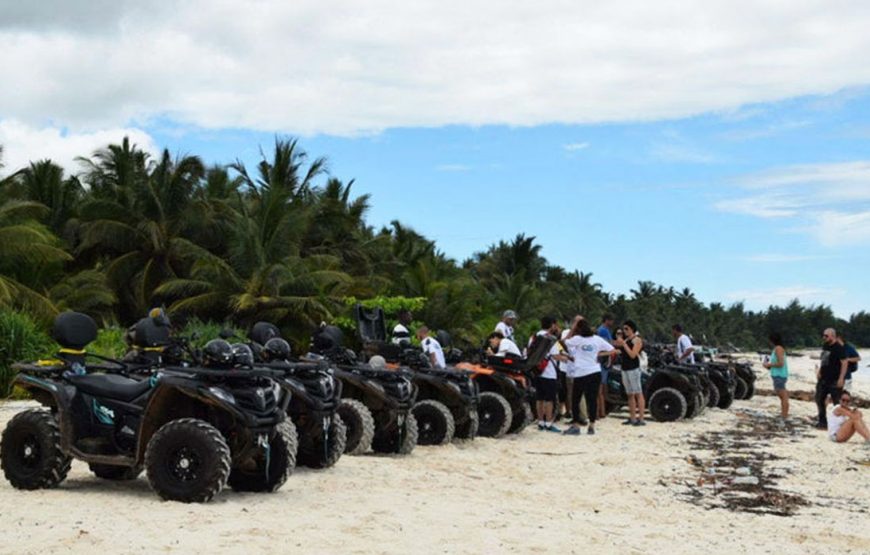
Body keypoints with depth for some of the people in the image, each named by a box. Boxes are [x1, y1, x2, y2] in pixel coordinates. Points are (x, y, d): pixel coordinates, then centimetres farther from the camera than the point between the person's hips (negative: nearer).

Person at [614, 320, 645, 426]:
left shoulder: (637, 340, -4)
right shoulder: (625, 341, 20)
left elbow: (633, 355, -15)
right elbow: (621, 353, 20)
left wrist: (623, 344, -14)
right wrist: (617, 345, 5)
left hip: (634, 369, -9)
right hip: (625, 369, 9)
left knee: (638, 394, -10)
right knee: (630, 394, 9)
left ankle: (641, 419, -13)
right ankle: (632, 418, 12)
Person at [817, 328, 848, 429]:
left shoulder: (839, 348, -15)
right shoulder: (825, 346, 11)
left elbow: (844, 363, -18)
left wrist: (841, 378, -22)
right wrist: (819, 372, 15)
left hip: (835, 381, -9)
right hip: (823, 379, 9)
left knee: (837, 402, -1)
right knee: (819, 399, 13)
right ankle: (822, 421, 24)